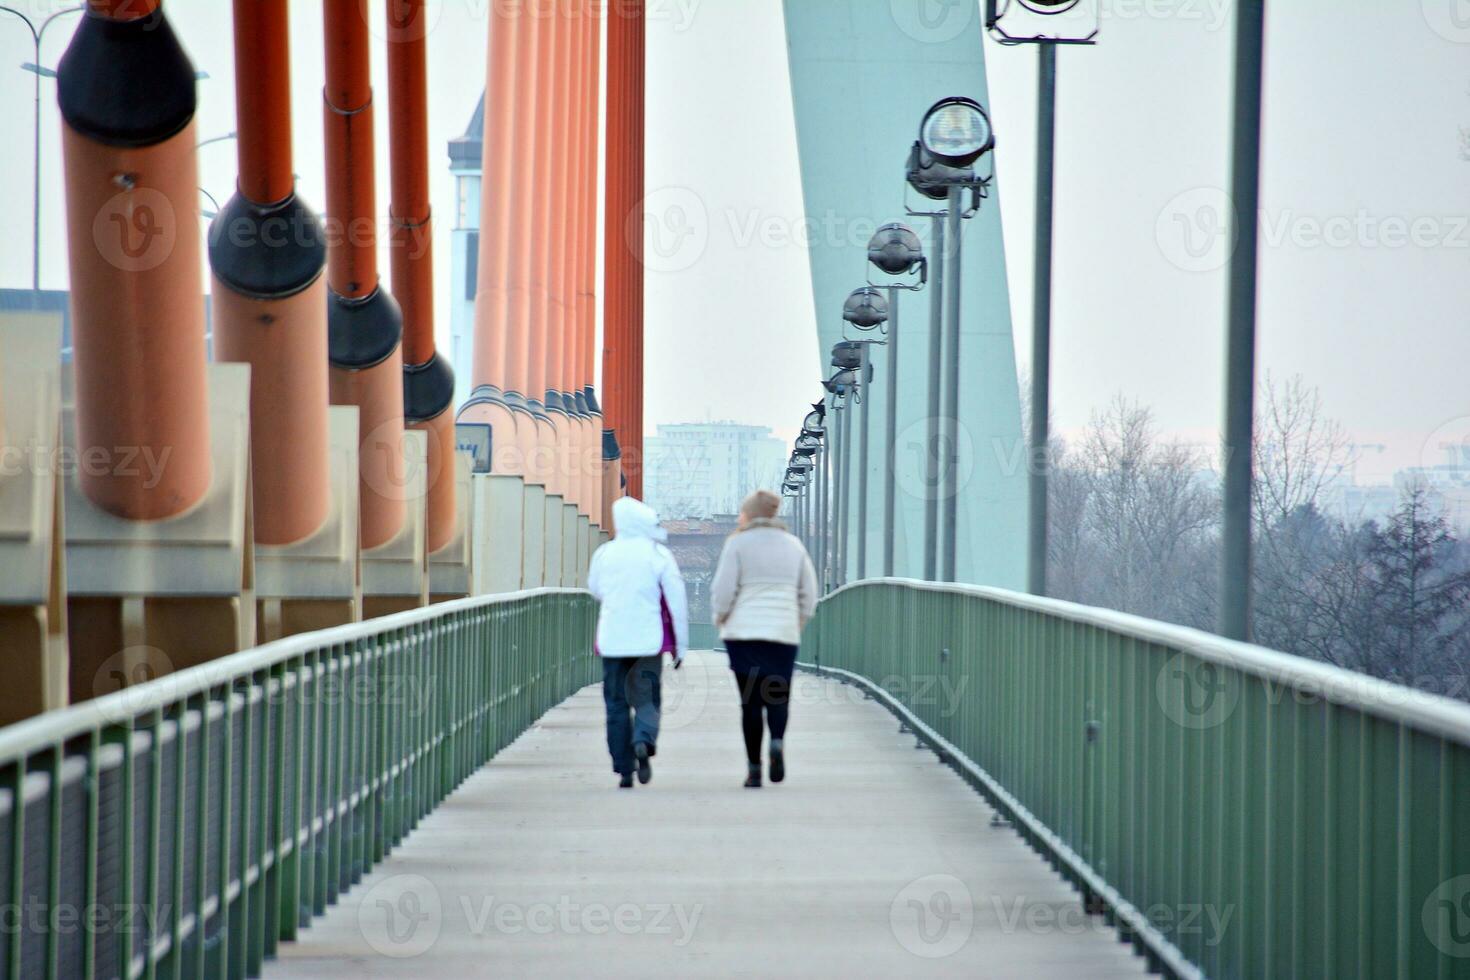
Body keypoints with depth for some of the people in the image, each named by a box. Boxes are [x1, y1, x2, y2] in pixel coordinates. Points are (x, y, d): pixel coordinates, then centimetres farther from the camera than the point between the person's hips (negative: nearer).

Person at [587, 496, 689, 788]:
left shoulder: (604, 553, 3)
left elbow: (595, 589, 20)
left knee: (617, 703, 7)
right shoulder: (658, 555, -3)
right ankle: (644, 743, -24)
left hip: (612, 640, 1)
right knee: (646, 698, 6)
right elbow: (677, 602, -3)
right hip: (648, 640, -1)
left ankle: (624, 771, 4)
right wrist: (681, 644, 3)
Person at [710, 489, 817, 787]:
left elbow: (723, 590, -8)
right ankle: (778, 742, -20)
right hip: (784, 632, 2)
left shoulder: (738, 543, -2)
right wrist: (798, 623, 21)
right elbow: (809, 594, 9)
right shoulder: (793, 544, 10)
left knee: (751, 701, 4)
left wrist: (720, 618, 9)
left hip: (743, 632, -2)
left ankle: (754, 769, 0)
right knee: (779, 696, 10)